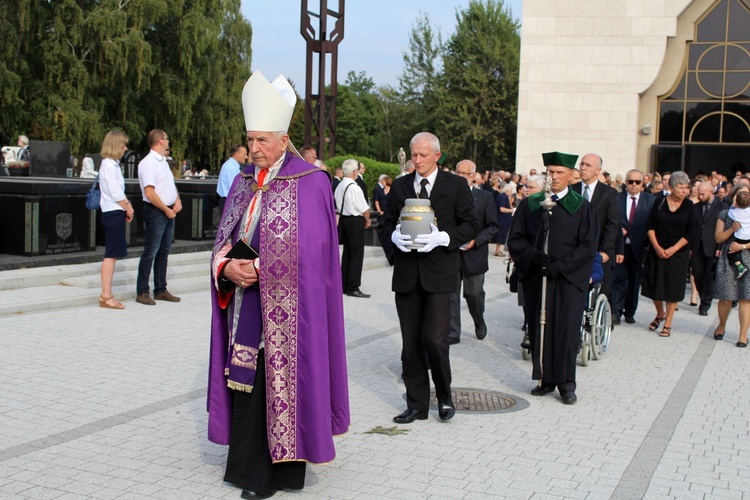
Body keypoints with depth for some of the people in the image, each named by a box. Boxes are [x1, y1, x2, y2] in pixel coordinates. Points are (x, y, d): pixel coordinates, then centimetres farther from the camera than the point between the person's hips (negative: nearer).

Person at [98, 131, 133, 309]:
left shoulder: (112, 164, 16)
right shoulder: (109, 165, -13)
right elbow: (115, 194, -17)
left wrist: (127, 205, 6)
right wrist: (128, 208, -4)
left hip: (115, 213, 10)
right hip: (114, 213, -10)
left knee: (113, 255, 10)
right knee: (111, 255, -7)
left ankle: (107, 295, 13)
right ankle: (106, 296, -5)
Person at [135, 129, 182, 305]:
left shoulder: (163, 161, 15)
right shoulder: (148, 163, -14)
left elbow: (171, 184, 22)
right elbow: (149, 193, -21)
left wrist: (177, 201, 4)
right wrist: (166, 210, -16)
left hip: (169, 211, 9)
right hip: (155, 212, -9)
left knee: (164, 252, 13)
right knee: (150, 253, -5)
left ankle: (160, 290, 22)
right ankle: (142, 292, 2)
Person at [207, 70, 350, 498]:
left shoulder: (310, 182, -7)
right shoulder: (243, 181, 11)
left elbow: (309, 249, -11)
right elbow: (224, 240, 11)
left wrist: (258, 269, -14)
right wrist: (229, 268, -10)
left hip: (285, 307, -6)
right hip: (244, 302, 6)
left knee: (278, 379, -2)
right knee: (244, 377, 7)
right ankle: (249, 463, 18)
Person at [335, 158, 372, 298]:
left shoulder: (339, 186, 7)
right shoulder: (354, 188, -19)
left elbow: (338, 206, 12)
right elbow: (365, 209, -17)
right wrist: (367, 221, 3)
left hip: (343, 219, 8)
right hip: (355, 222, -8)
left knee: (347, 253, 14)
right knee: (356, 255, -4)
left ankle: (344, 285, 19)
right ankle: (353, 288, -4)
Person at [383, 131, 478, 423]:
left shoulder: (456, 186, 2)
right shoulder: (400, 186, 11)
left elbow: (470, 226, 1)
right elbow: (388, 223, 15)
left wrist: (442, 238, -16)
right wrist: (395, 236, -8)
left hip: (439, 272, -3)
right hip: (406, 273, 4)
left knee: (435, 340, -11)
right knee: (410, 344, 7)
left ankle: (444, 396, 15)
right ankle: (416, 405, 19)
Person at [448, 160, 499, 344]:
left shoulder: (485, 197, 1)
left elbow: (493, 226, -1)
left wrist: (475, 241, -13)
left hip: (474, 255, -1)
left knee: (474, 293, 5)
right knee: (451, 295, 1)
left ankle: (479, 322, 33)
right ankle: (452, 333, 10)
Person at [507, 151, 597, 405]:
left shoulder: (582, 207, 2)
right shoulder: (530, 205, 9)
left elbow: (588, 246, -4)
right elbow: (515, 239, 6)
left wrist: (560, 265, -14)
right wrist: (534, 256, -12)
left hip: (569, 279, -3)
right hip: (535, 278, 3)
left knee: (566, 330, -4)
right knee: (538, 327, 4)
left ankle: (566, 383, 5)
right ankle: (546, 379, 15)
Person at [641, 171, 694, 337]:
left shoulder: (689, 206, -4)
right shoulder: (659, 201, -3)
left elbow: (689, 233, -5)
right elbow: (650, 226, -1)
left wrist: (672, 249, -13)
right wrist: (657, 247, -11)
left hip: (678, 253, -1)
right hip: (656, 251, 1)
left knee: (673, 286, 2)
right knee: (654, 284, 6)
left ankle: (668, 323, 13)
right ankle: (660, 314, 32)